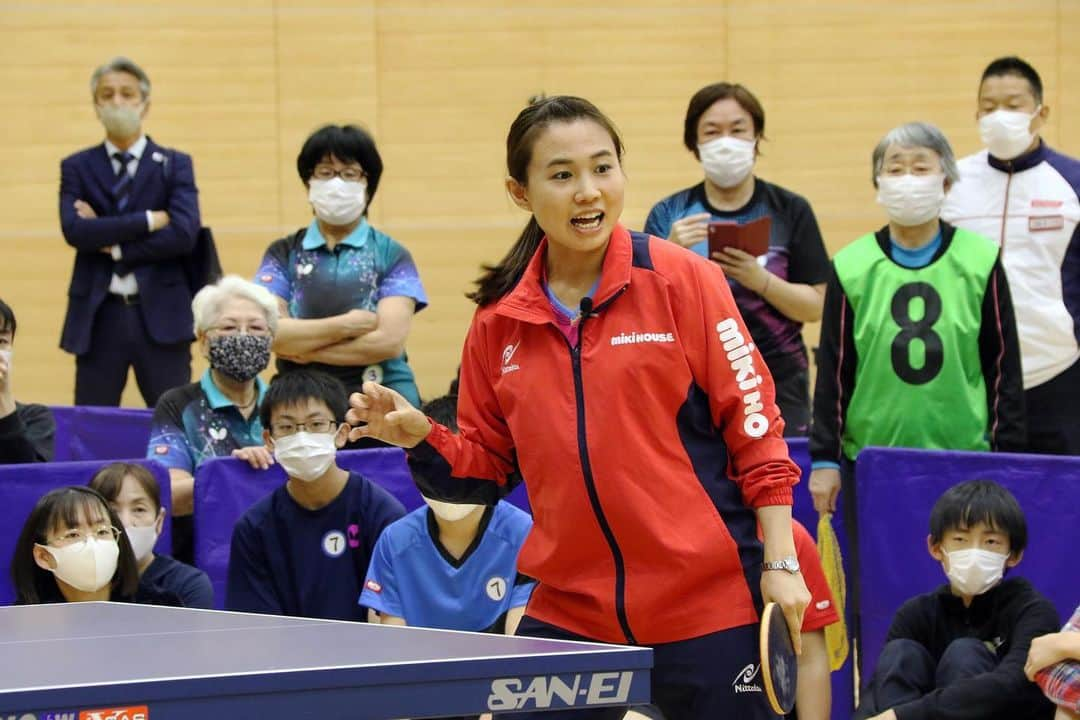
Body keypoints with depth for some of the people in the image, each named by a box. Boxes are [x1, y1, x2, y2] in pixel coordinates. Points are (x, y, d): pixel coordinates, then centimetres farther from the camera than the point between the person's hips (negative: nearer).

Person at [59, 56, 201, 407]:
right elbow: (74, 230, -10)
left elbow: (183, 233, -10)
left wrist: (112, 243, -10)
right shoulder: (77, 167, 8)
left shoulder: (174, 165, 6)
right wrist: (149, 220, -13)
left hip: (160, 315, -1)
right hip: (98, 317, 1)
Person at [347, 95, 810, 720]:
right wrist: (423, 438, -5)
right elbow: (489, 466, 14)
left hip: (706, 605, -3)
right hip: (570, 613, 3)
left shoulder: (683, 281, -4)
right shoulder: (500, 320, 6)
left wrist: (780, 564, -8)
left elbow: (755, 426, -3)